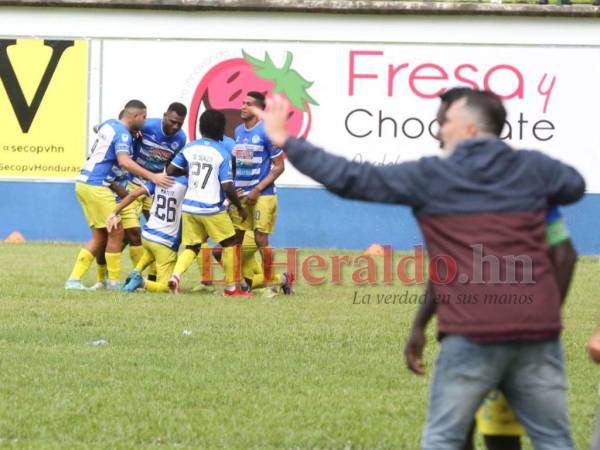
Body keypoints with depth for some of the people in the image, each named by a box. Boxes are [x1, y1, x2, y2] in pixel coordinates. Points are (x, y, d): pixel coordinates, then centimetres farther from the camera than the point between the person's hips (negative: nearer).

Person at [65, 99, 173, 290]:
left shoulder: (109, 125, 13)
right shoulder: (123, 134, -14)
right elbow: (124, 161, -29)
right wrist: (153, 177, -34)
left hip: (84, 182, 9)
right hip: (96, 186, -9)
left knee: (100, 236, 11)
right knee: (116, 232, -2)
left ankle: (74, 279, 8)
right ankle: (114, 281, 4)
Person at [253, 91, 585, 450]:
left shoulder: (429, 177, 1)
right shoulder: (532, 168, 10)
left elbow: (351, 179, 3)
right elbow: (575, 185, 32)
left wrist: (285, 141, 10)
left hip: (472, 334, -3)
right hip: (537, 330, 3)